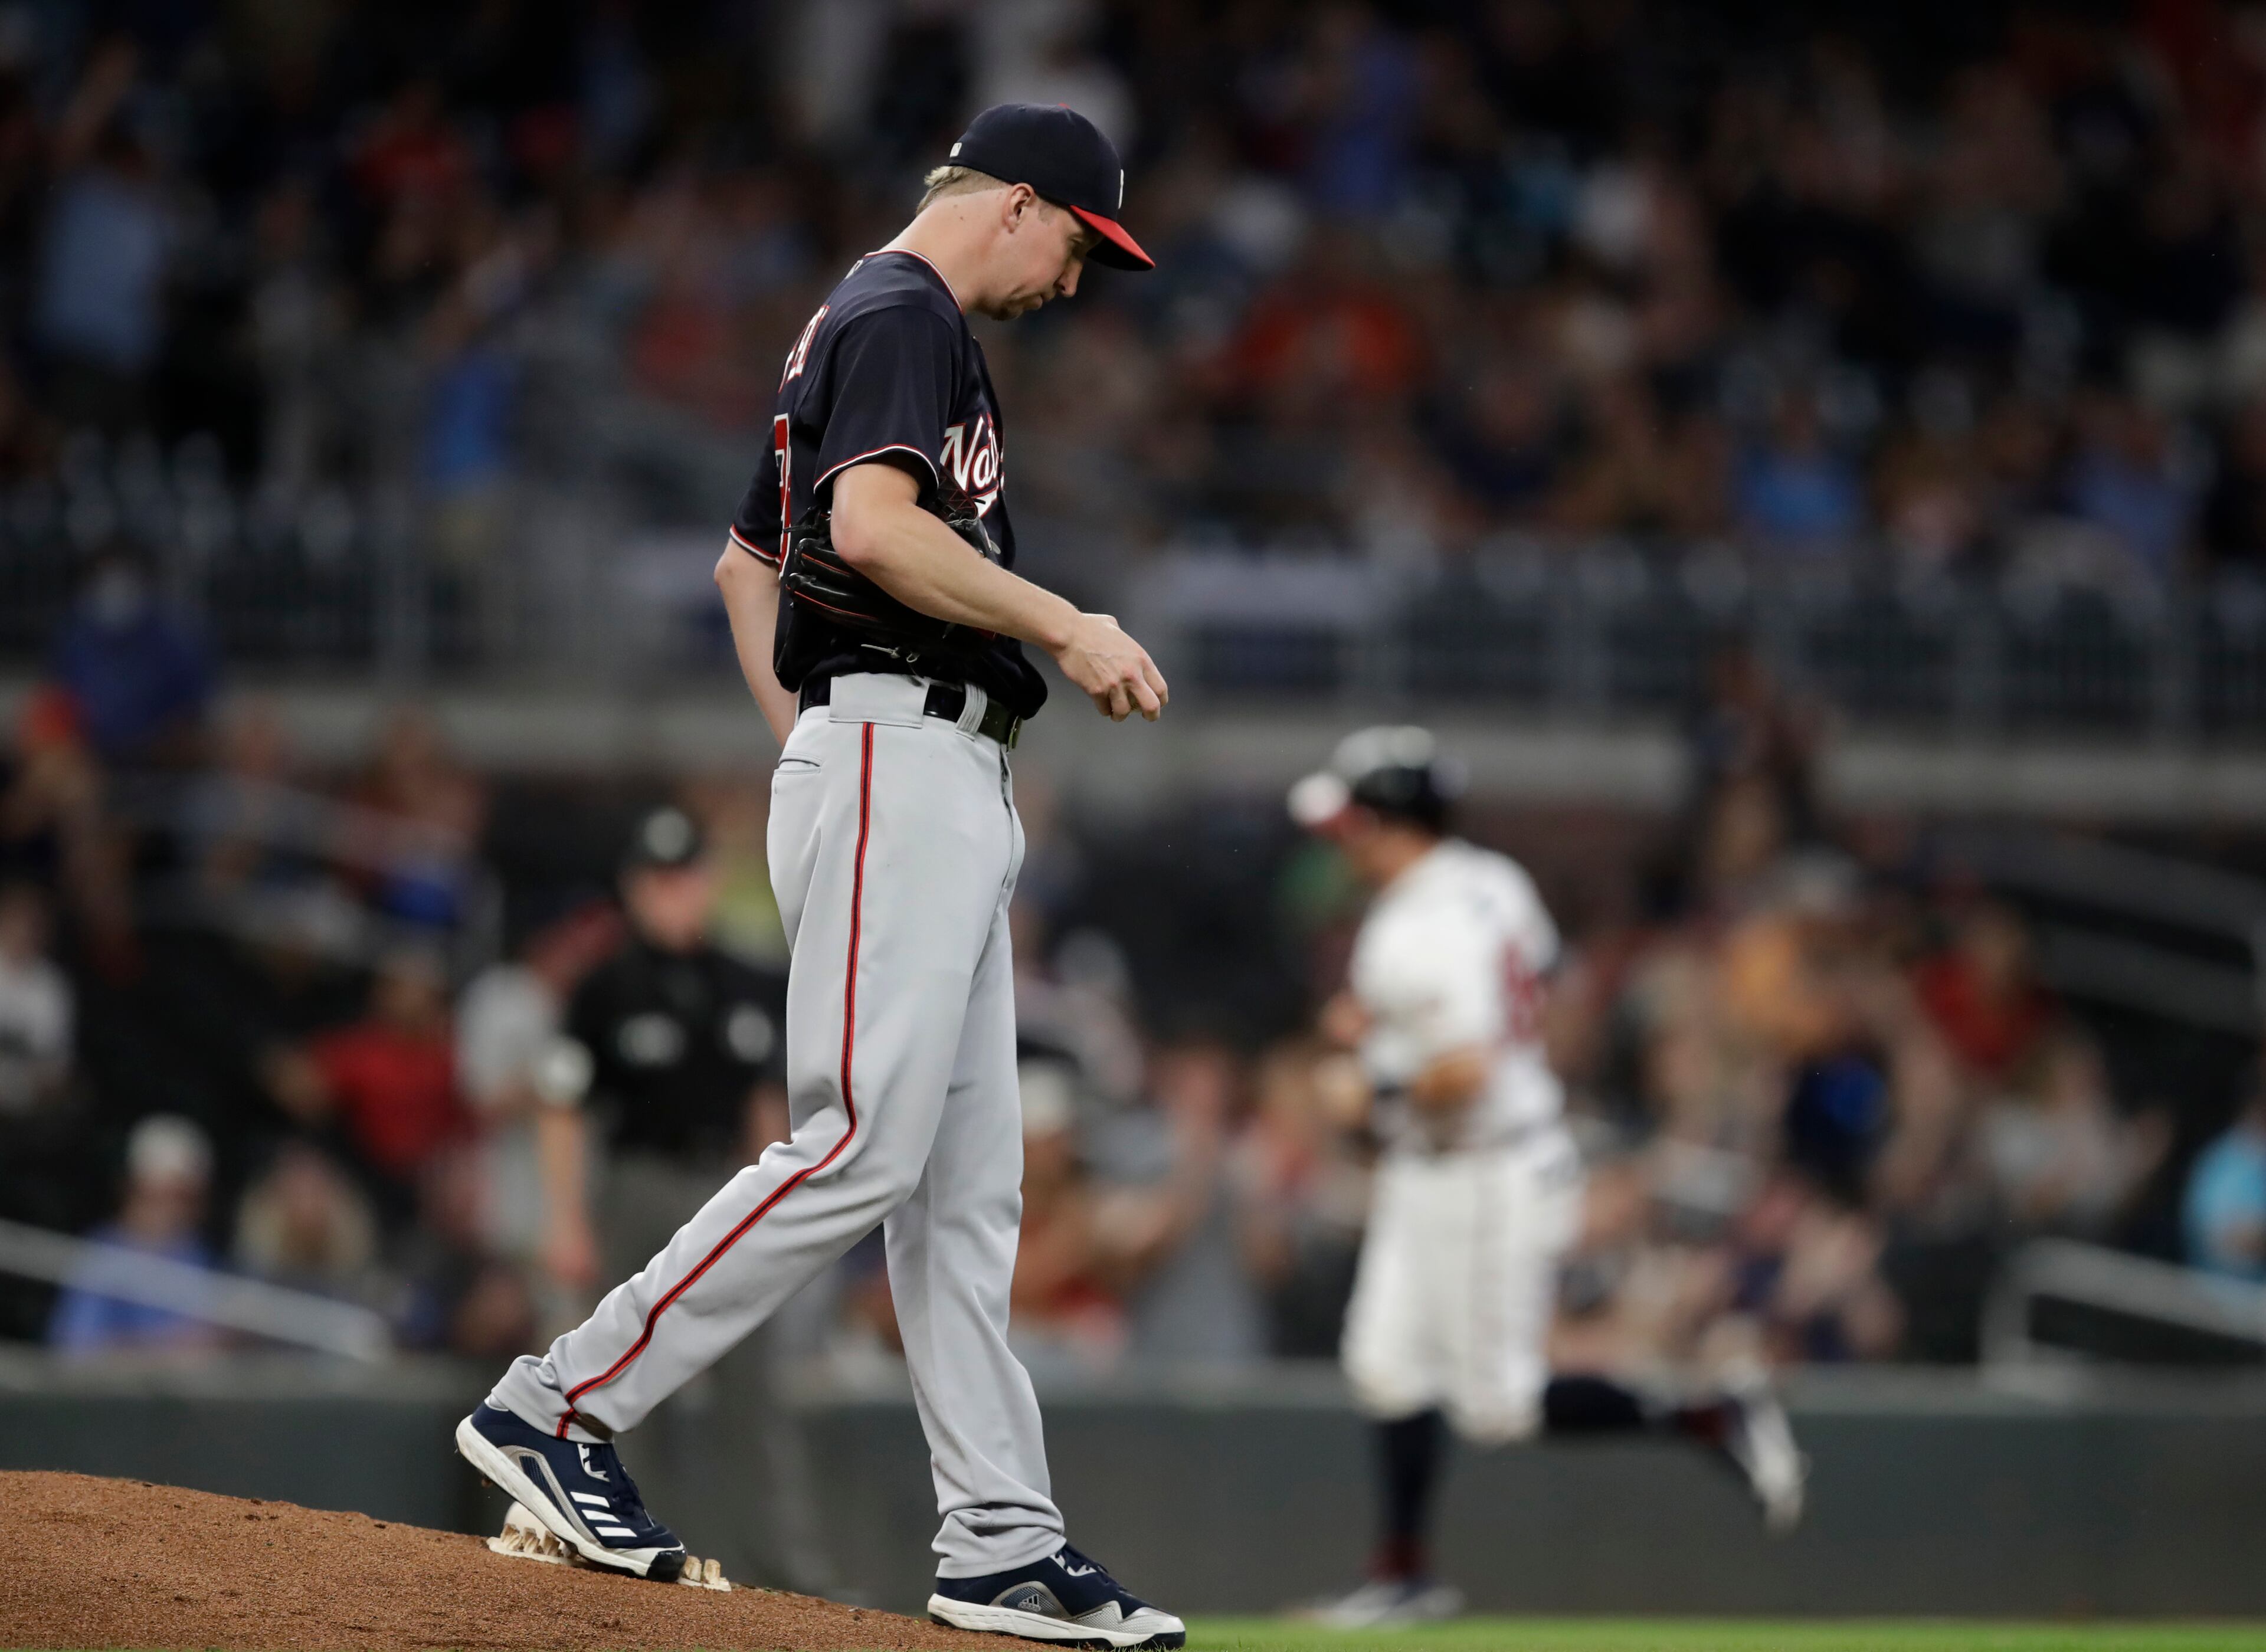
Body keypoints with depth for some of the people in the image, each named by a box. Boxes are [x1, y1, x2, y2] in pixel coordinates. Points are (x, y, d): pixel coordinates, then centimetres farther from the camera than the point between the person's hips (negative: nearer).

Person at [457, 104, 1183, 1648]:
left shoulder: (852, 326, 24)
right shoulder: (907, 317, -8)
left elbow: (747, 560, 29)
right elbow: (873, 524, -24)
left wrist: (803, 743, 22)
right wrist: (1065, 627, -21)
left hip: (953, 794, 11)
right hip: (901, 761, -11)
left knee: (969, 1181, 6)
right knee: (862, 1146, -15)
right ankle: (560, 1407, -10)